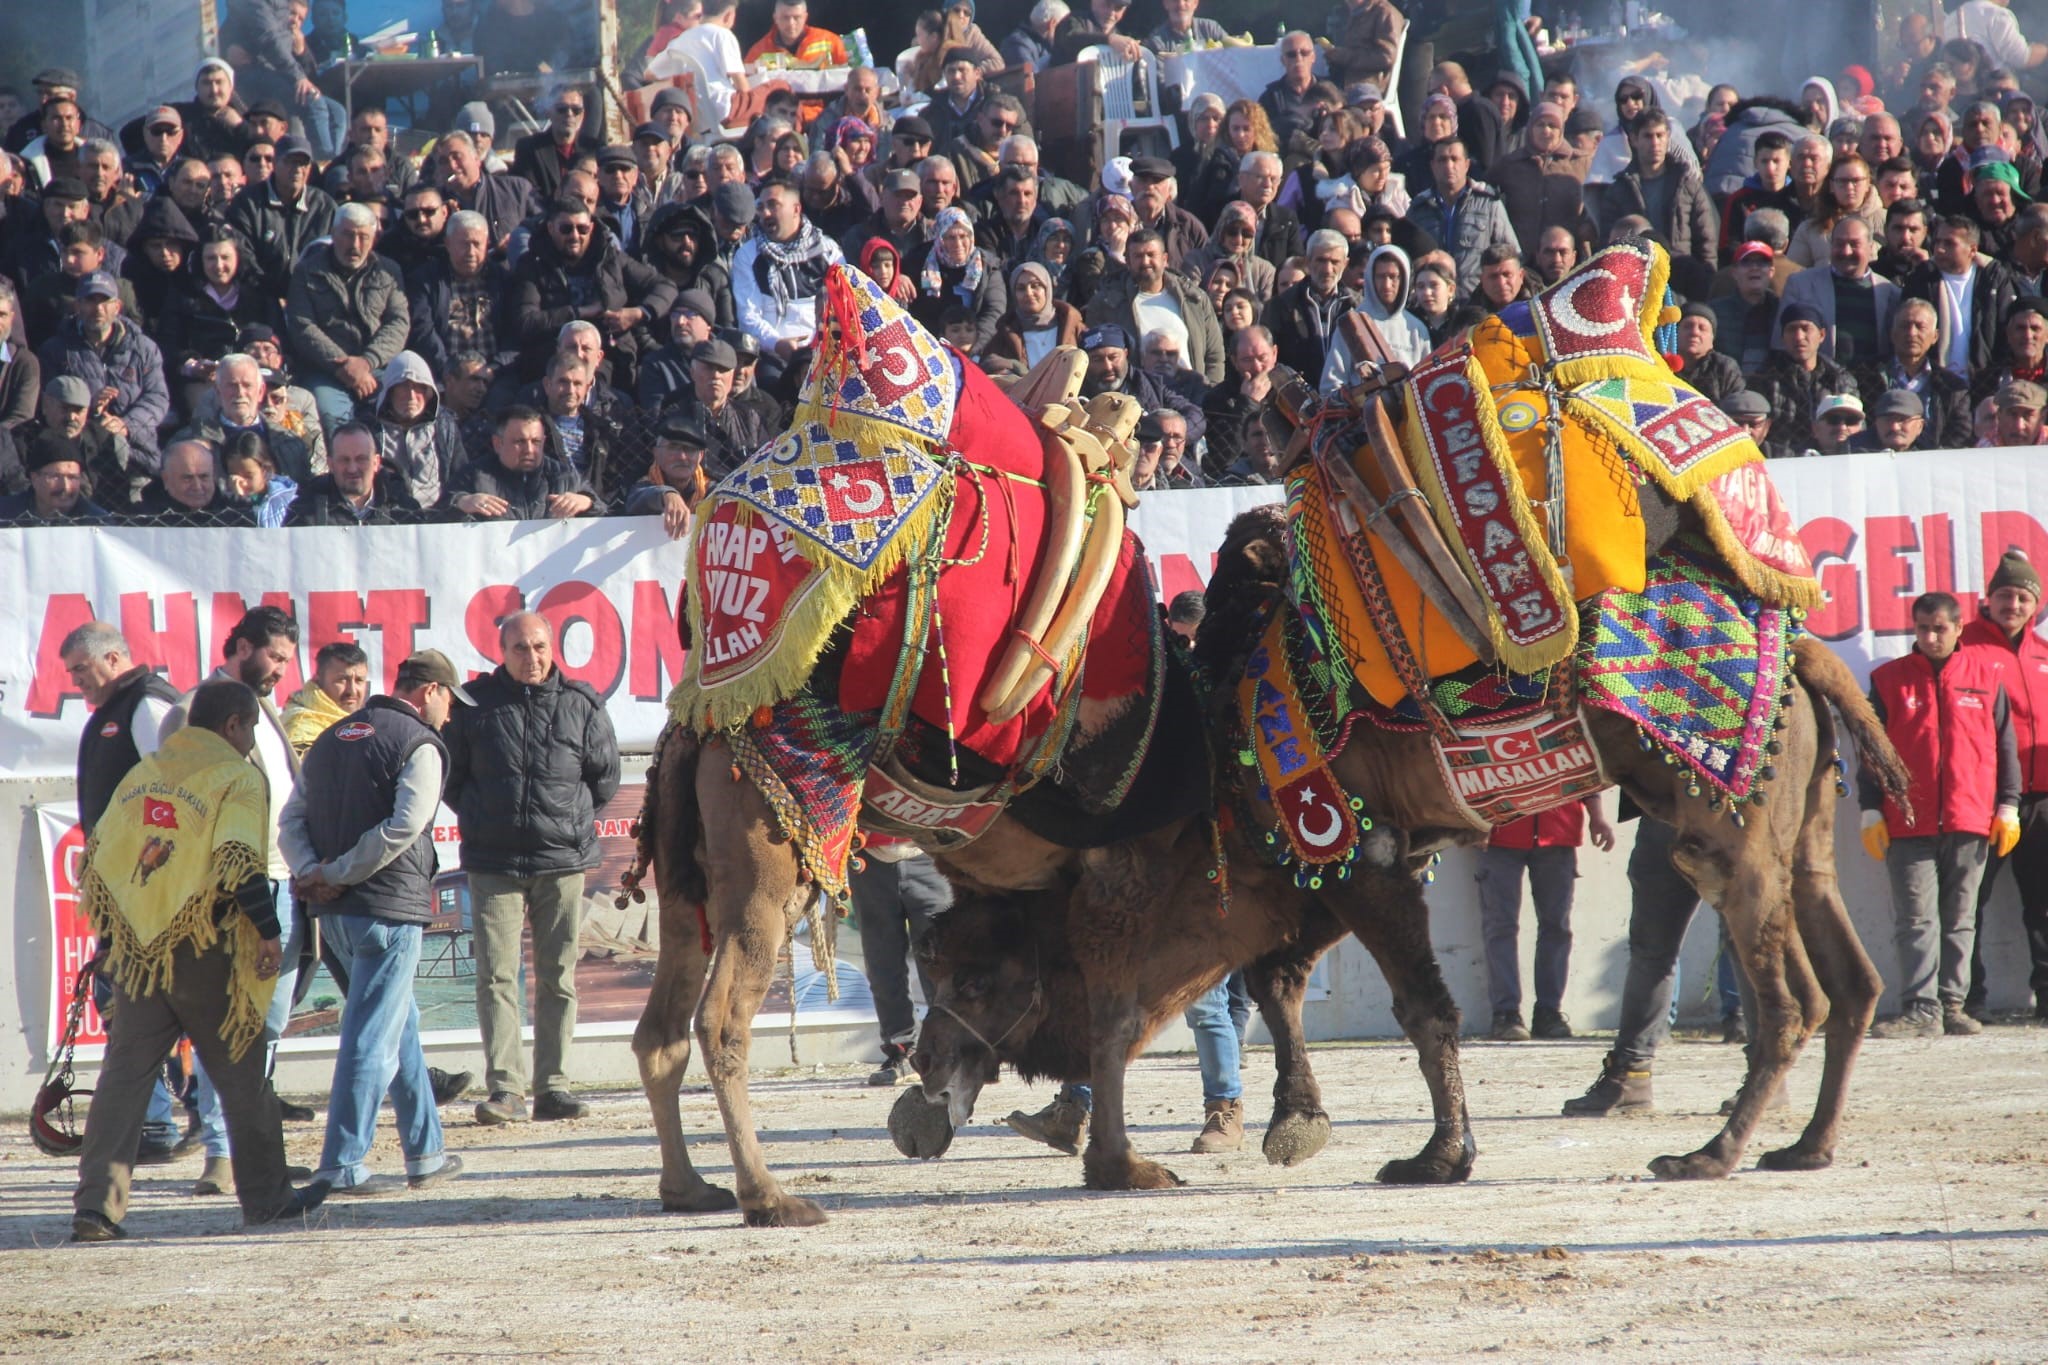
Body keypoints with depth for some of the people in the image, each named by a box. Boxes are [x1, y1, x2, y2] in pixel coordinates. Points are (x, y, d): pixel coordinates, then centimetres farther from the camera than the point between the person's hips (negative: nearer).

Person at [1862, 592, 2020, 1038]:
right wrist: (1871, 812, 1)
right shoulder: (1890, 680, 6)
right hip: (1909, 824, -1)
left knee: (1959, 920, 7)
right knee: (1916, 919, -6)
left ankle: (1951, 1005, 13)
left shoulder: (1986, 675, 8)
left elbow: (2005, 743, 10)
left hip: (1970, 820, 1)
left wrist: (2007, 806, 5)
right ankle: (1921, 1010, -8)